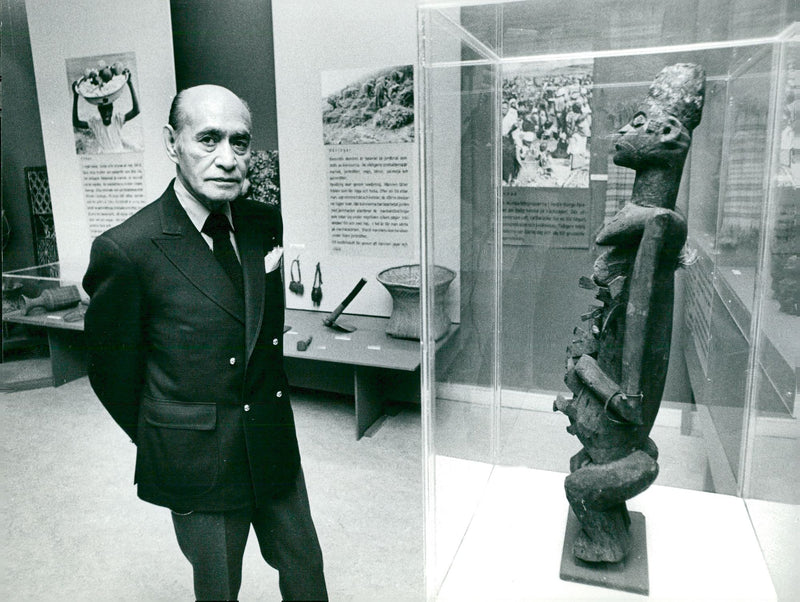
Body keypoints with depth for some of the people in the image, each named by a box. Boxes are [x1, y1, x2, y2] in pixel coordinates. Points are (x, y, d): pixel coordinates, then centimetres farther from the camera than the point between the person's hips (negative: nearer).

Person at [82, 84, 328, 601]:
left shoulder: (267, 224, -2)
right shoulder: (125, 250, -18)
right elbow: (112, 373, -6)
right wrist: (164, 444, 4)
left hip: (276, 446, 5)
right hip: (199, 463, -4)